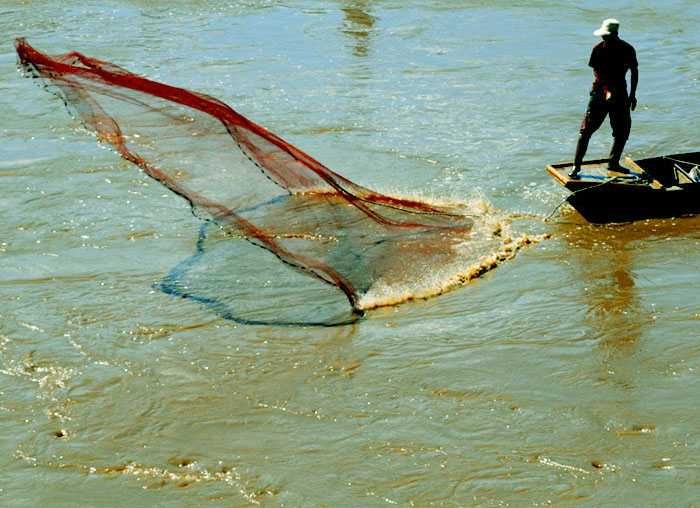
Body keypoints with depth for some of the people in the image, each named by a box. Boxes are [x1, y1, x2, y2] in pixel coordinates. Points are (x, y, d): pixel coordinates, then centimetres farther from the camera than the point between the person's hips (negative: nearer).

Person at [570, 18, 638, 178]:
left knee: (623, 130, 5)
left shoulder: (627, 50, -3)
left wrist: (633, 94, 7)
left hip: (620, 93, 2)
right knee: (587, 129, -9)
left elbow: (634, 71, 10)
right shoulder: (599, 49, -7)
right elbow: (597, 72, -12)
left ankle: (614, 163, 24)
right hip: (600, 91, -2)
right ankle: (576, 166, -5)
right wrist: (607, 90, -26)